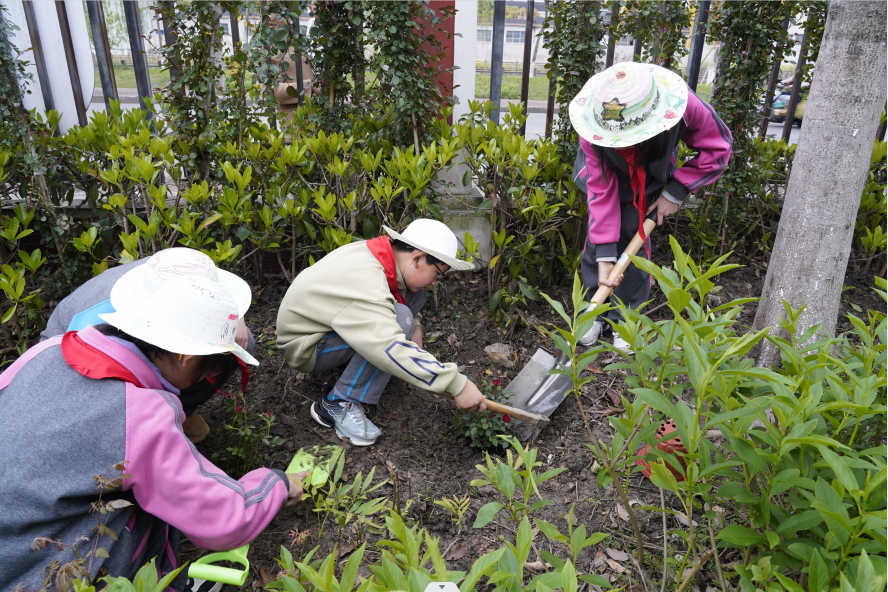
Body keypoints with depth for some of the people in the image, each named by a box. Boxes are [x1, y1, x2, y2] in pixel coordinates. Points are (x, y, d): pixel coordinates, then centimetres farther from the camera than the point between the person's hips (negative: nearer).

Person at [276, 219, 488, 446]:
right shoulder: (364, 280, -35)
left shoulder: (379, 254, -7)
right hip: (305, 347, -9)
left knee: (413, 294, -2)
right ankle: (337, 405, -19)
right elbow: (392, 349, -44)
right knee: (398, 320, -31)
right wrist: (457, 384, -41)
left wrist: (415, 325, -5)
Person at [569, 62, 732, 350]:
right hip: (604, 171, 0)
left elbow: (718, 148, -18)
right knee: (598, 235, -9)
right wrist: (605, 257, -34)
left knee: (634, 238, -10)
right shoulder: (594, 128, -37)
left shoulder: (685, 107, -38)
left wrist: (675, 193, -22)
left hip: (650, 176, 0)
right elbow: (601, 190, -32)